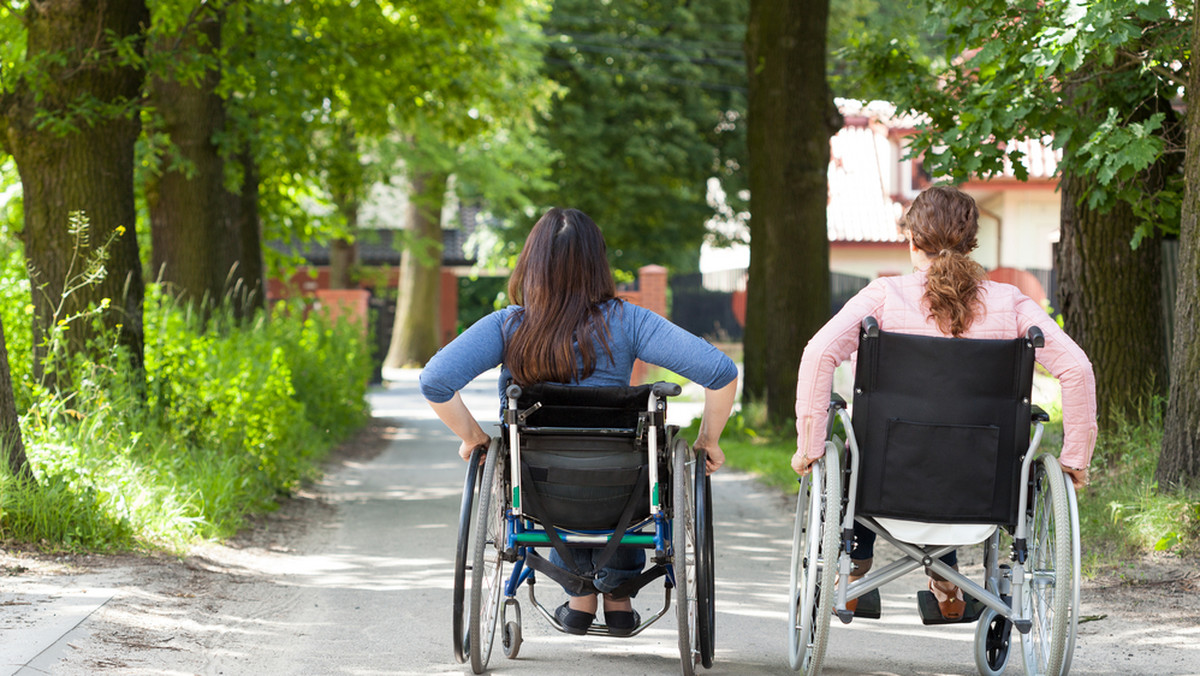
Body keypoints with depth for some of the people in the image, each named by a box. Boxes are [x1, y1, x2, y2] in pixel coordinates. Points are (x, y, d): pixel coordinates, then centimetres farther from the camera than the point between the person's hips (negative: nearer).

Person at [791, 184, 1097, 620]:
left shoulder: (885, 295, -8)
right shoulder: (1008, 302, -4)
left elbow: (819, 353, -21)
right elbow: (1076, 368, -13)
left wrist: (810, 447, -16)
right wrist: (1075, 458, -6)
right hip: (976, 492, 2)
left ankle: (855, 568, 41)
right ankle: (945, 580, 39)